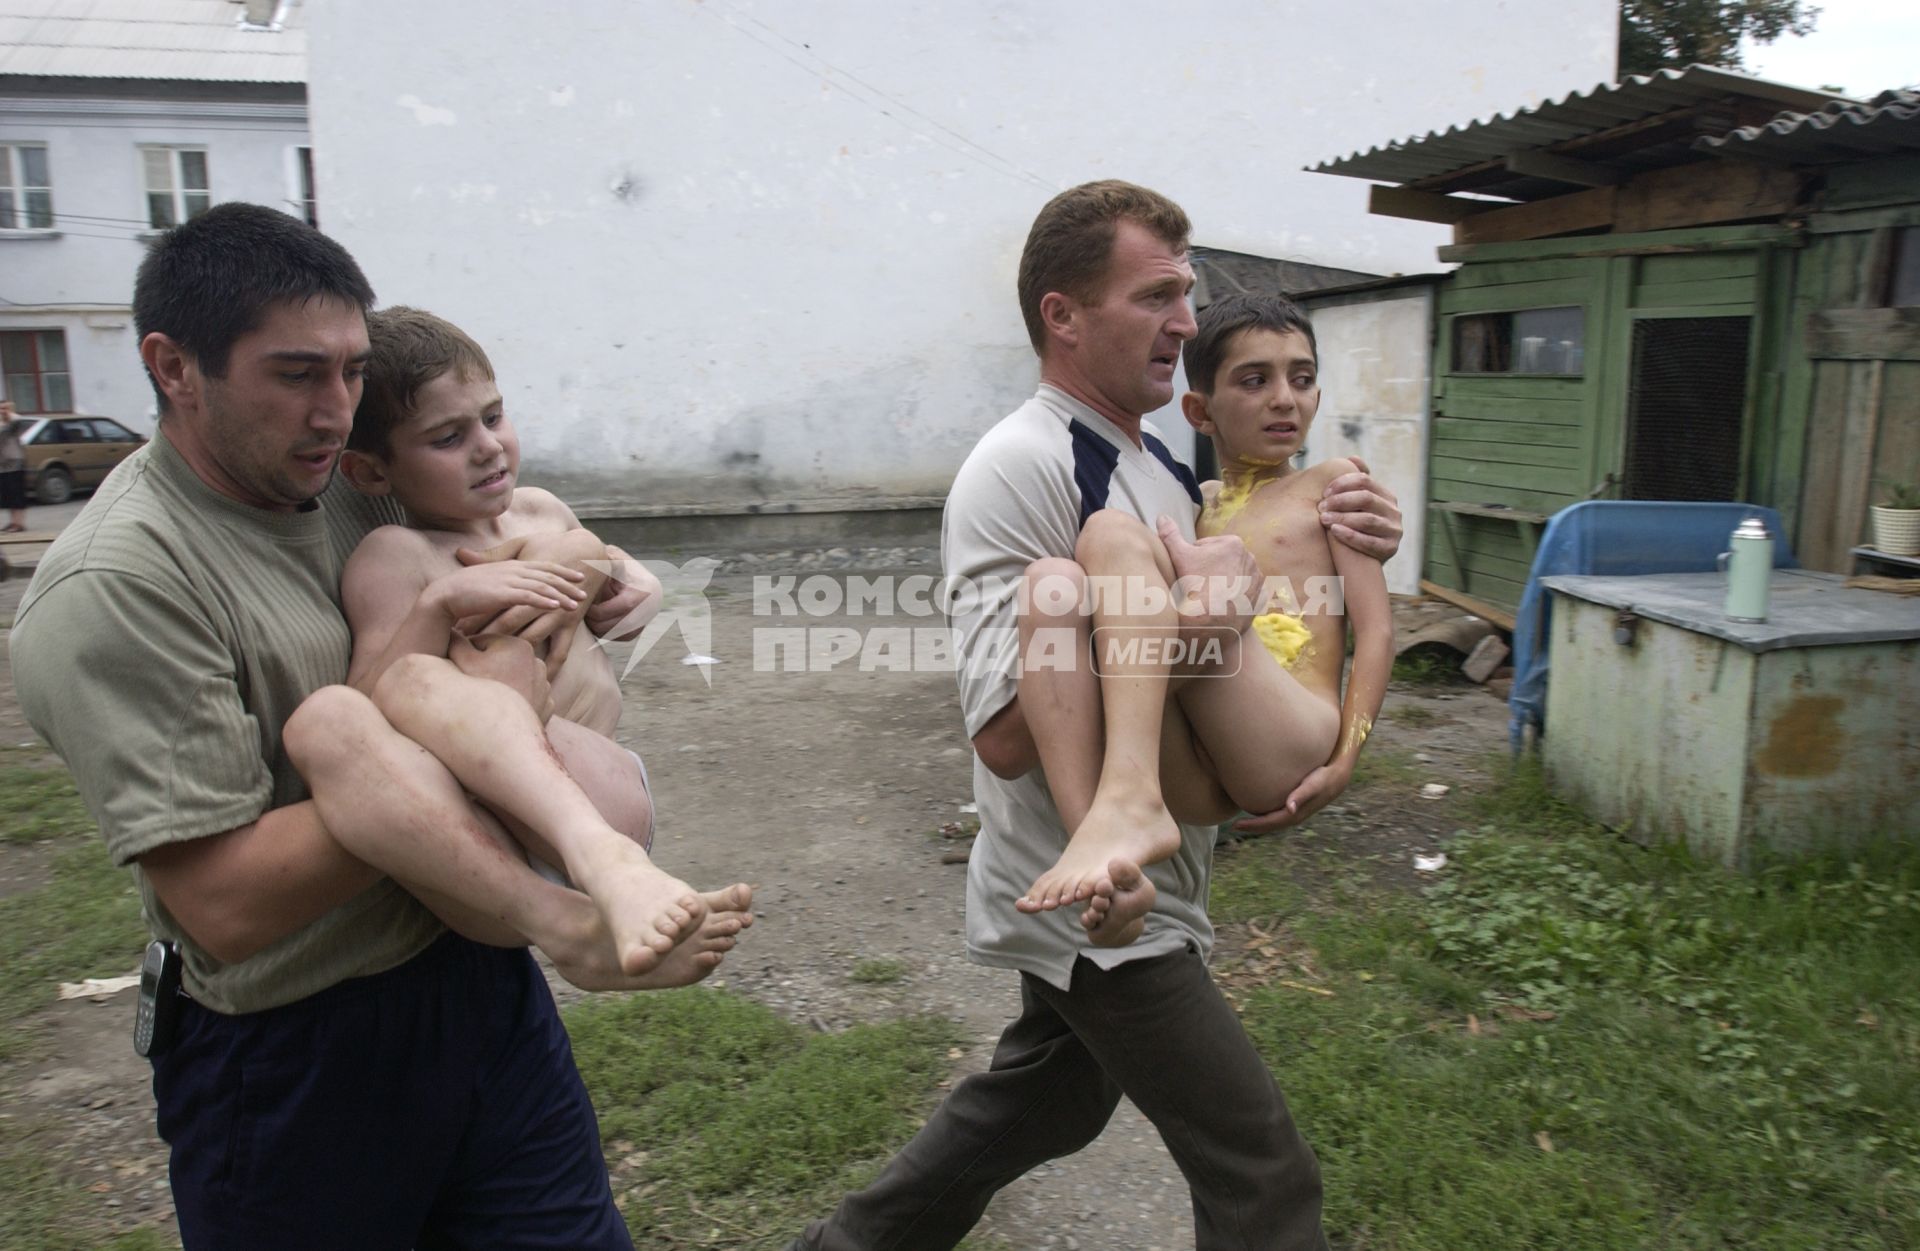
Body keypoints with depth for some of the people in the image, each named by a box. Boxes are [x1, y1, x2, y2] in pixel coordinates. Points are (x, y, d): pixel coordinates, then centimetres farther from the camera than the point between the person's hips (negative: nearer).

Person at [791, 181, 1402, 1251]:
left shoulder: (1159, 465, 9)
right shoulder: (1020, 470, -20)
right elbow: (1006, 735, -26)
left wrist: (1344, 554, -2)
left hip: (1141, 884, 9)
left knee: (1046, 1104, 25)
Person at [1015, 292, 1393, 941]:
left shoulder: (1331, 481, 18)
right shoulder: (1195, 506, 28)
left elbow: (1376, 629, 9)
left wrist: (1344, 760, -1)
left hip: (1288, 751, -4)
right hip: (1194, 780, 4)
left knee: (1114, 531, -19)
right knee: (1050, 578, -20)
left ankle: (1127, 806, -38)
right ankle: (1108, 876, -32)